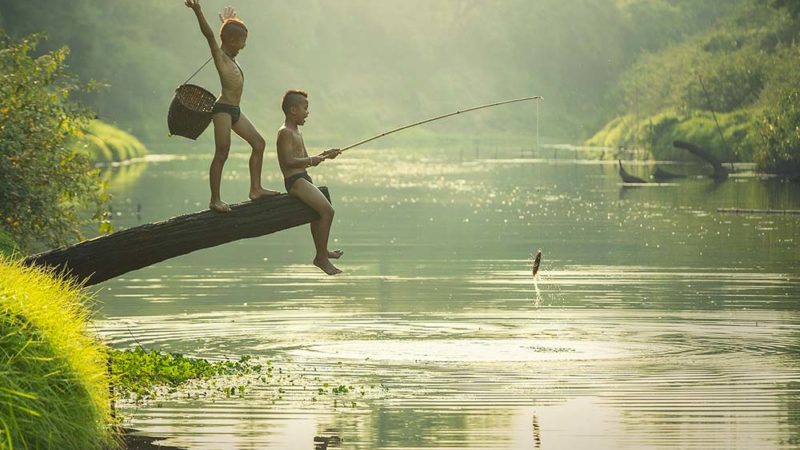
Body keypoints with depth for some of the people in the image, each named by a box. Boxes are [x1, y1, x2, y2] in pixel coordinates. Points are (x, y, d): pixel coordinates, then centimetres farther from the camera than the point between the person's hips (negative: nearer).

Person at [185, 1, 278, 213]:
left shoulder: (230, 56, 16)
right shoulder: (219, 55, -8)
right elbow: (209, 35, -25)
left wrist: (228, 21, 52)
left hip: (235, 111, 10)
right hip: (223, 110, -10)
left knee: (259, 143, 11)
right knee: (221, 154, -9)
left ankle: (255, 189, 14)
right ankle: (215, 200, -7)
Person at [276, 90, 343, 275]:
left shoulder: (296, 132, 19)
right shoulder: (285, 132, -13)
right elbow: (289, 161, -24)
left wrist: (324, 155, 12)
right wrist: (311, 160, -26)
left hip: (303, 178, 11)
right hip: (295, 180, -11)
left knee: (318, 211, 30)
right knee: (327, 210, -22)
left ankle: (322, 251, 50)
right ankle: (321, 257, -17)